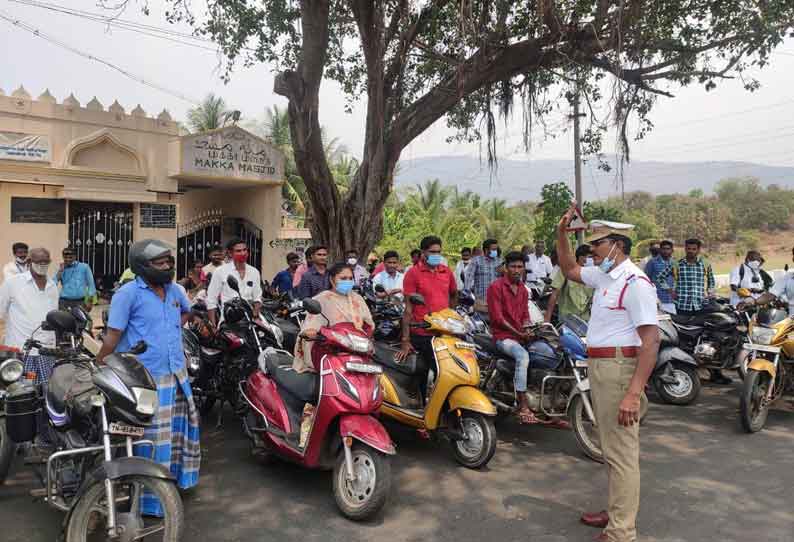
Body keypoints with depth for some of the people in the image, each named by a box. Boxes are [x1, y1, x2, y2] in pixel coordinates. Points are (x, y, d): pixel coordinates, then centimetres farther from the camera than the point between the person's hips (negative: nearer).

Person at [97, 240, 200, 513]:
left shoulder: (173, 289, 9)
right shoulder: (128, 293, -12)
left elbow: (186, 311, 32)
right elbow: (113, 334, -14)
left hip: (177, 374, 8)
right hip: (145, 378, -8)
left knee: (180, 427, 20)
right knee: (149, 438, -3)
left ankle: (174, 475, 41)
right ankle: (147, 498, 9)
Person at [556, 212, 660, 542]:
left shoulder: (635, 282, -17)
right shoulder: (603, 275, 12)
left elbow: (651, 341, -21)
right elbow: (569, 270, 31)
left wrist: (633, 393, -27)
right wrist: (561, 233, 17)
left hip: (620, 369, -10)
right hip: (599, 367, 10)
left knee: (621, 452, -4)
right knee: (611, 449, 19)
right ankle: (618, 512, 33)